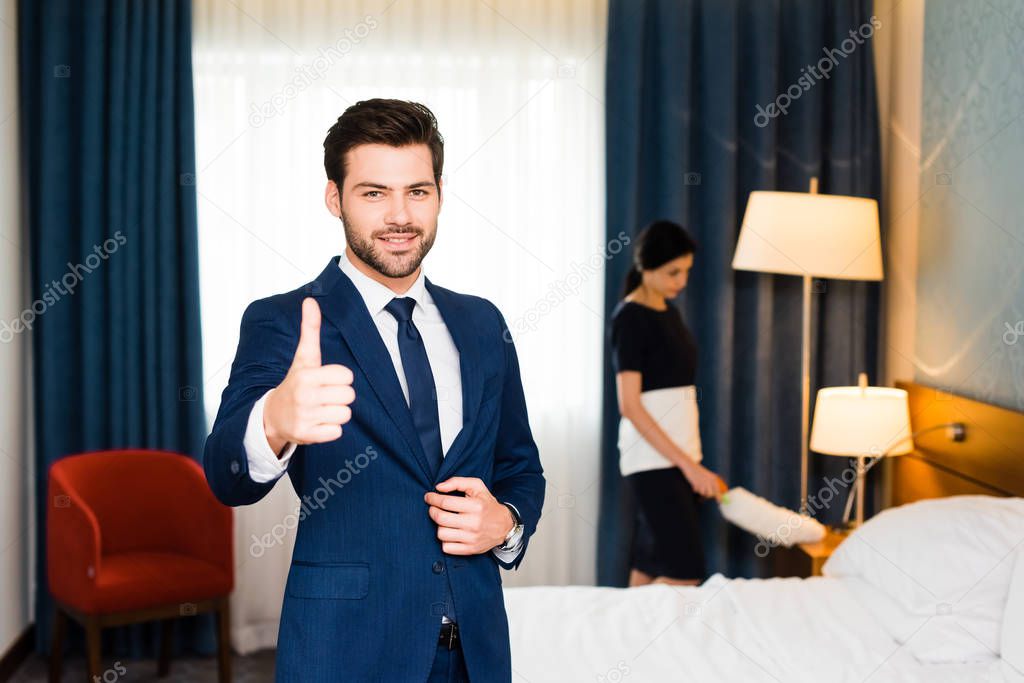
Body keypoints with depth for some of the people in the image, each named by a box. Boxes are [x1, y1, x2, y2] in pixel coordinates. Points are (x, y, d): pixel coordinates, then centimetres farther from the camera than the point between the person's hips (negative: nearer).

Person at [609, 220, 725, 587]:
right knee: (686, 569, -10)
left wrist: (691, 460, 18)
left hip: (678, 453, 8)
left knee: (650, 563, 9)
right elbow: (629, 404, -18)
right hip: (653, 457, -8)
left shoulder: (670, 312, 13)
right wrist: (688, 464, -21)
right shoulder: (629, 317, -12)